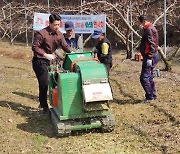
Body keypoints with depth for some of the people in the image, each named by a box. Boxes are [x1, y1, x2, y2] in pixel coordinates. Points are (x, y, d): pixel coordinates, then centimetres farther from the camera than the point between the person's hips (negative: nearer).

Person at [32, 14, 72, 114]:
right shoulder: (42, 34, -16)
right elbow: (34, 47, -15)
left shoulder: (59, 35, 4)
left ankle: (42, 103, 29)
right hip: (39, 61, -7)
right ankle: (44, 106, 4)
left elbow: (65, 46, 3)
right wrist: (45, 55, -21)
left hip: (49, 61, 7)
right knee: (44, 84, -8)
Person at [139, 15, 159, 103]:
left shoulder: (149, 29, -14)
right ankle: (153, 96, 21)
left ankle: (150, 97, -5)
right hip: (150, 57, 11)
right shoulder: (148, 29, 18)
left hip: (150, 56, -11)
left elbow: (152, 44, -21)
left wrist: (149, 58, -24)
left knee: (144, 78, -10)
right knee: (149, 77, 15)